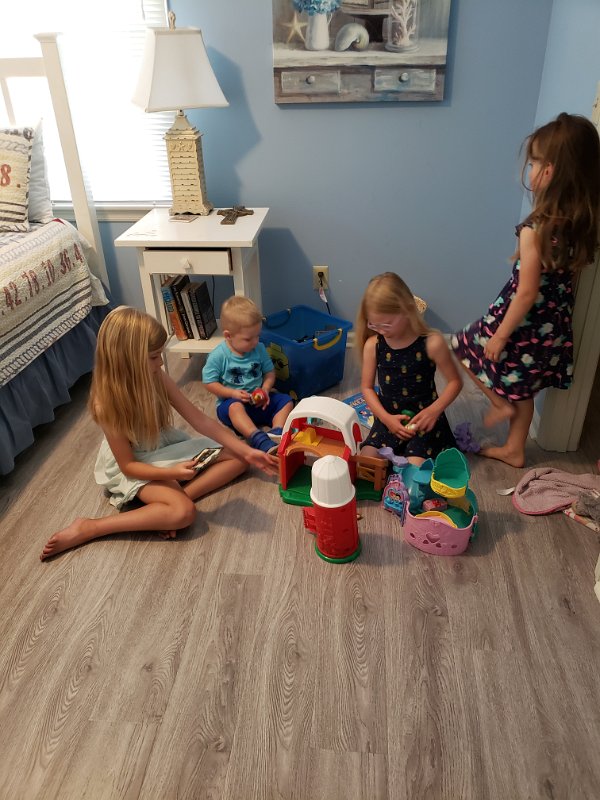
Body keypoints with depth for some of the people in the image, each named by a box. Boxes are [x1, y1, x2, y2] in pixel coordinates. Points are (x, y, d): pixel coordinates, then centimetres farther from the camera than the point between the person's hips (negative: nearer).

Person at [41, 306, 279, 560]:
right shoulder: (106, 403, -27)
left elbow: (201, 420, -8)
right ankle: (87, 529, -18)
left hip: (166, 447, 7)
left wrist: (247, 451, -11)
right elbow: (128, 465, -20)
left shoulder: (158, 379, -14)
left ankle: (174, 496, -16)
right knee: (183, 513, -31)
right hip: (136, 466, -6)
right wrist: (171, 473, -36)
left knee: (237, 458, -2)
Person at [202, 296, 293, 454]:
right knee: (235, 407, -38)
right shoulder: (218, 356, -13)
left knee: (286, 401, -11)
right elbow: (209, 383, -10)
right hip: (231, 401, -5)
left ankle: (276, 433, -33)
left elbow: (269, 372, 8)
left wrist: (265, 389, -11)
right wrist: (232, 393, -21)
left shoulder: (259, 349, 0)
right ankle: (259, 440, -55)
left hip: (258, 402, 5)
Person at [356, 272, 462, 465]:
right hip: (389, 417, 3)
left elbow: (455, 381, -5)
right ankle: (396, 453, 13)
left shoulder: (432, 343, -15)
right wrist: (386, 418, -11)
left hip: (423, 418, -2)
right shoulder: (373, 345, -8)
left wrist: (434, 410, -19)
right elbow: (367, 387, 2)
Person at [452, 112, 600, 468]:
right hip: (555, 324, 8)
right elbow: (571, 269, 7)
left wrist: (500, 335, -14)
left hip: (525, 322, -7)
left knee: (467, 346, 17)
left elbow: (527, 293, -23)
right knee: (521, 388, 22)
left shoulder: (536, 229, -27)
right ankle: (514, 449, 37)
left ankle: (500, 404, 24)